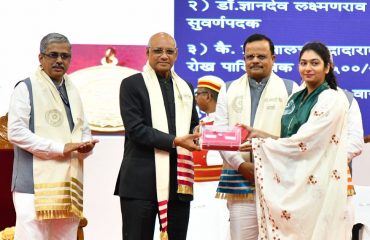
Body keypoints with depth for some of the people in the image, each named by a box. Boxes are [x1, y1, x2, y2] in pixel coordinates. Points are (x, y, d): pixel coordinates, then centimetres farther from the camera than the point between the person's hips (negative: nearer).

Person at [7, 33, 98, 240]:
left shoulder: (72, 91, 18)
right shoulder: (26, 88, -1)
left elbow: (84, 130, 24)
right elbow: (15, 131, -11)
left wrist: (86, 145, -1)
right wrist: (60, 148, -15)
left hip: (68, 183, 6)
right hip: (36, 183, -6)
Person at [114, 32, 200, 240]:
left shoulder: (185, 88, 18)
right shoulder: (132, 84, 0)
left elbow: (193, 126, 23)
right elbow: (135, 129, -10)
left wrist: (202, 135, -2)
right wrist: (174, 141, -18)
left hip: (179, 181, 5)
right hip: (142, 182, -5)